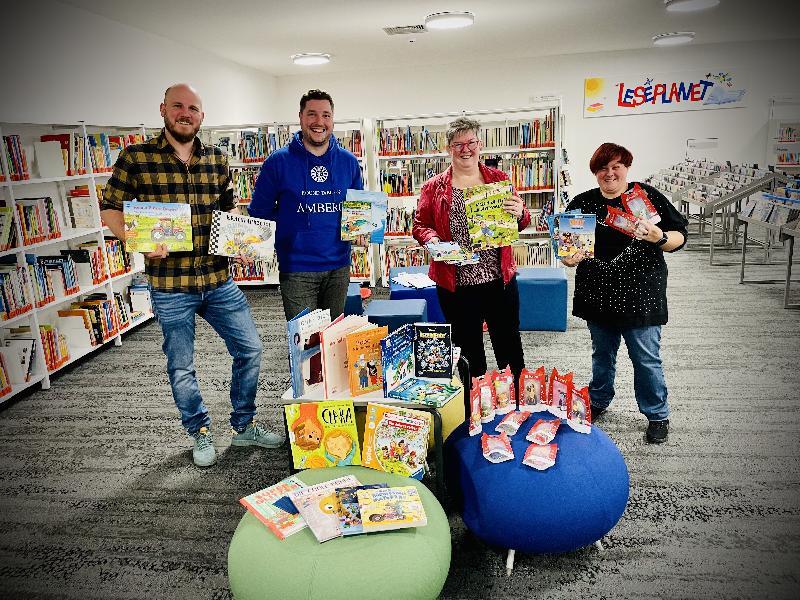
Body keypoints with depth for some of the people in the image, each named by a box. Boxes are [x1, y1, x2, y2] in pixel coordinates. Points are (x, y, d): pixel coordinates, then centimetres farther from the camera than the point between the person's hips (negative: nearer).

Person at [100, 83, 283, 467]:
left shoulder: (216, 160, 7)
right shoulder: (136, 157, -4)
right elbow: (110, 209, -1)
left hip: (219, 281, 4)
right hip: (170, 286, -3)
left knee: (250, 349, 7)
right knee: (181, 368, 10)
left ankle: (244, 427, 28)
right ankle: (200, 434, 33)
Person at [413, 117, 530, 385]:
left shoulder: (498, 179, 6)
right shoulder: (434, 187, 3)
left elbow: (522, 222, 11)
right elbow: (419, 225, 7)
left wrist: (519, 214, -12)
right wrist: (431, 238, -14)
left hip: (500, 279, 1)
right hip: (455, 284, 0)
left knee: (509, 344, 11)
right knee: (468, 351, 13)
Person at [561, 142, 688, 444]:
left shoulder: (647, 196, -5)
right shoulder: (582, 203, 3)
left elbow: (680, 237, -3)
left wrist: (659, 238, -24)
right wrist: (570, 258, -13)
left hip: (640, 295, -3)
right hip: (598, 294, 3)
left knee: (646, 359, 5)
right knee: (602, 354, 19)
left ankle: (657, 415, 25)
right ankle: (598, 401, 40)